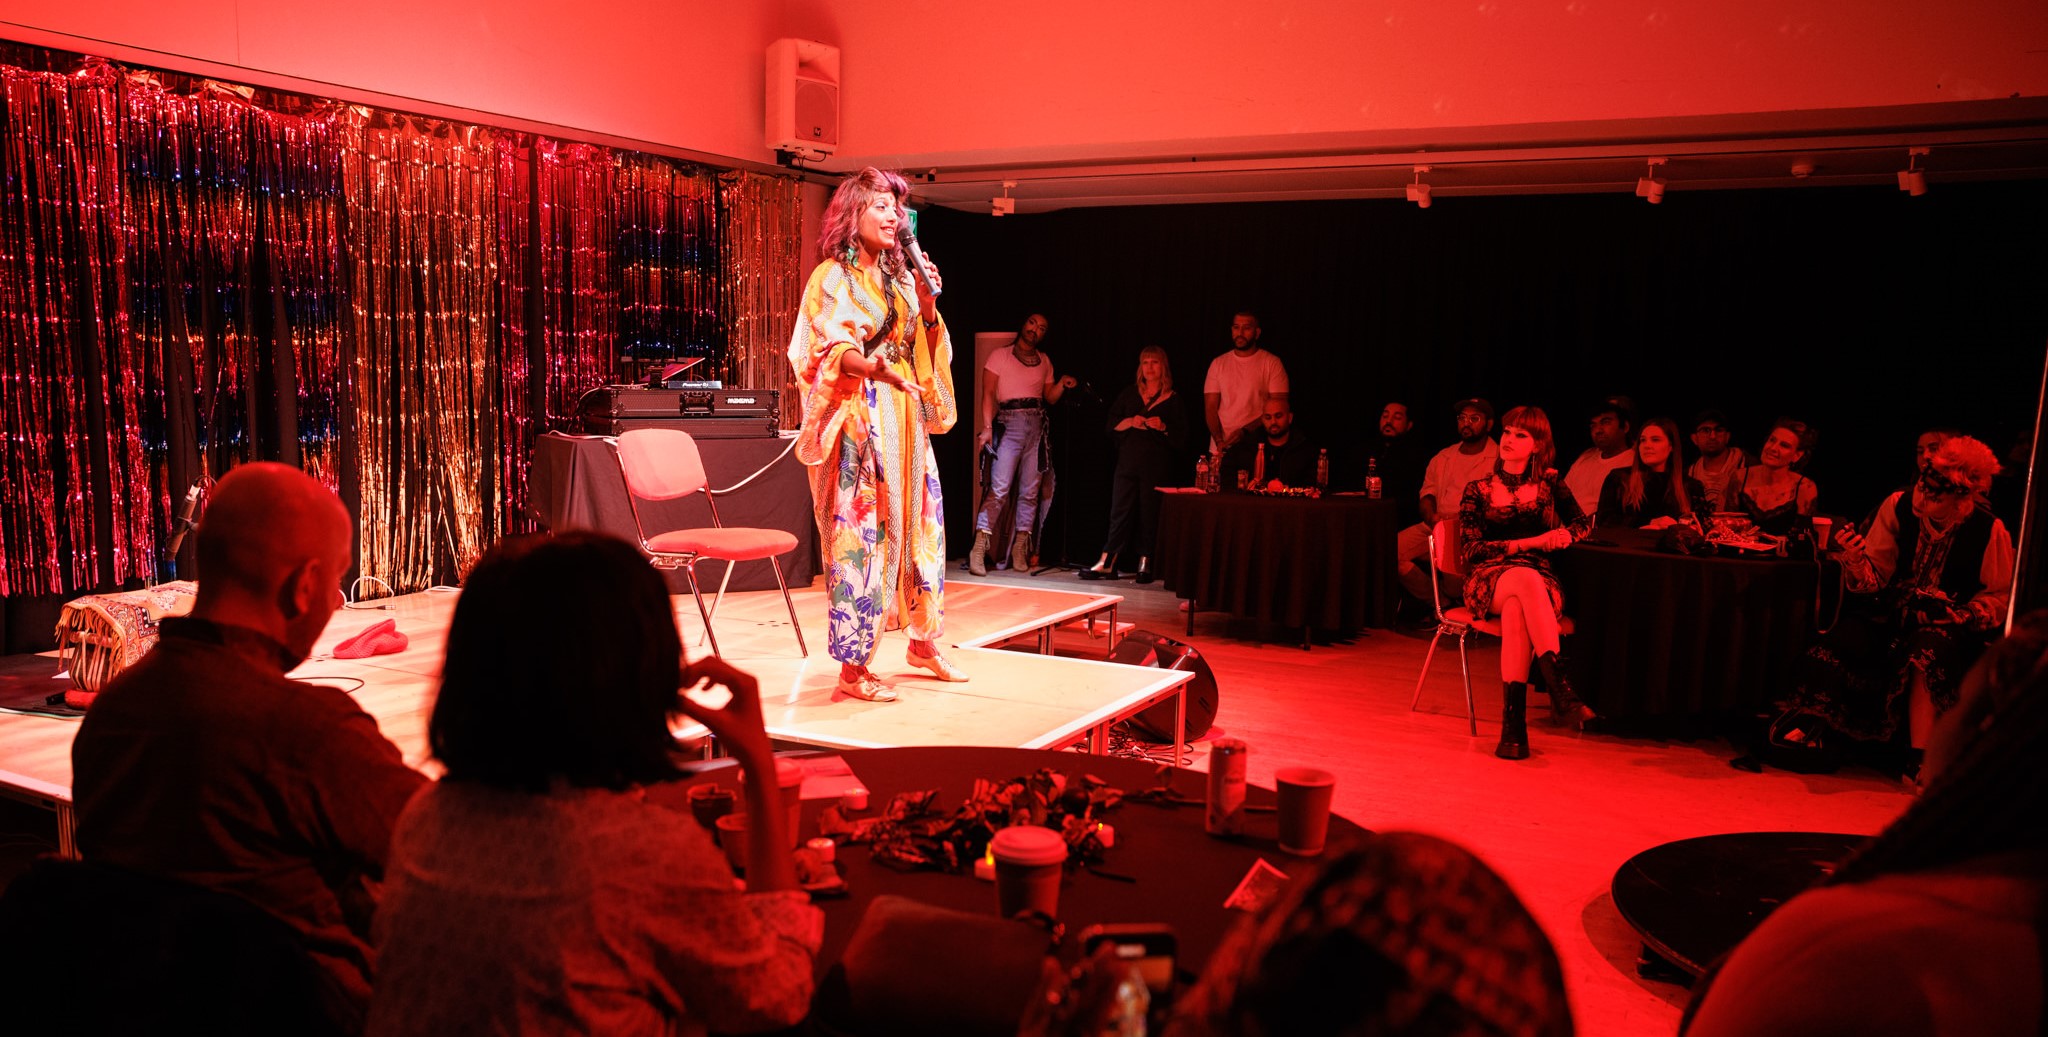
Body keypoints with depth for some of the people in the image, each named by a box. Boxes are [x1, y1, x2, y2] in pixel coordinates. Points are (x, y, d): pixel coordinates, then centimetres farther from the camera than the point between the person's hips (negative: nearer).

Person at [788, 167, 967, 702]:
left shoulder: (901, 278, 17)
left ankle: (923, 642, 25)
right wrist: (874, 368, -34)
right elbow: (833, 354, -14)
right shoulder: (832, 278, -3)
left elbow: (926, 352, 18)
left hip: (906, 420, 7)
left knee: (921, 525, 9)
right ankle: (854, 668, -1)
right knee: (861, 536, -8)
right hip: (859, 423, -7)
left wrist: (929, 307, 0)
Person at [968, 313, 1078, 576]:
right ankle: (979, 548, -15)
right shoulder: (1000, 356, 4)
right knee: (999, 488, -15)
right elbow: (988, 393, -3)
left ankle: (1020, 549, 6)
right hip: (1009, 423, -4)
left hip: (1037, 426, 5)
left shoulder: (1044, 361, 18)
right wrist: (987, 426, -16)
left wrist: (1063, 384, -1)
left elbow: (1049, 397, 20)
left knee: (1030, 491, 1)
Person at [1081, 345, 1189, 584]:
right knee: (1120, 512, -2)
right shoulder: (1128, 395, 15)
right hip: (1128, 463, 2)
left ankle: (1145, 564, 6)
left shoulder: (1173, 401, 7)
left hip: (1157, 467, -2)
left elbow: (1181, 440, 4)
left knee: (1150, 514, -3)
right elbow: (1111, 426, 10)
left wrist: (1163, 427, -12)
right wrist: (1130, 422, -7)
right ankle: (1107, 563, -4)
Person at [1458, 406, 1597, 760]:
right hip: (1488, 581, -1)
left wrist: (1563, 536, -7)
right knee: (1526, 577, -39)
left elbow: (1581, 523, 17)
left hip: (1541, 581, 1)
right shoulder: (1478, 491, 7)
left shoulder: (1549, 485, 13)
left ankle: (1514, 719, -43)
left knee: (1516, 609, -38)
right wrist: (1531, 542, -11)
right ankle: (1560, 687, -48)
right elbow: (1470, 550, -2)